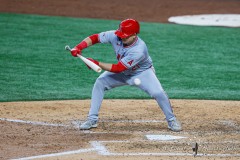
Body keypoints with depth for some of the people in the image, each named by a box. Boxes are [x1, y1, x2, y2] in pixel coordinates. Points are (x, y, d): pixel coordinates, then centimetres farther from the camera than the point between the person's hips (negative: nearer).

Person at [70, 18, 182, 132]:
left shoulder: (139, 50, -39)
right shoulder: (115, 36, -26)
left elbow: (118, 68, -36)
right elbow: (94, 38, -19)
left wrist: (97, 64, -40)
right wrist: (79, 47, -36)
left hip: (142, 72, -5)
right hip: (123, 73, 5)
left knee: (158, 93, -24)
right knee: (99, 83, -11)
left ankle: (171, 120, 1)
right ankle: (92, 120, -2)